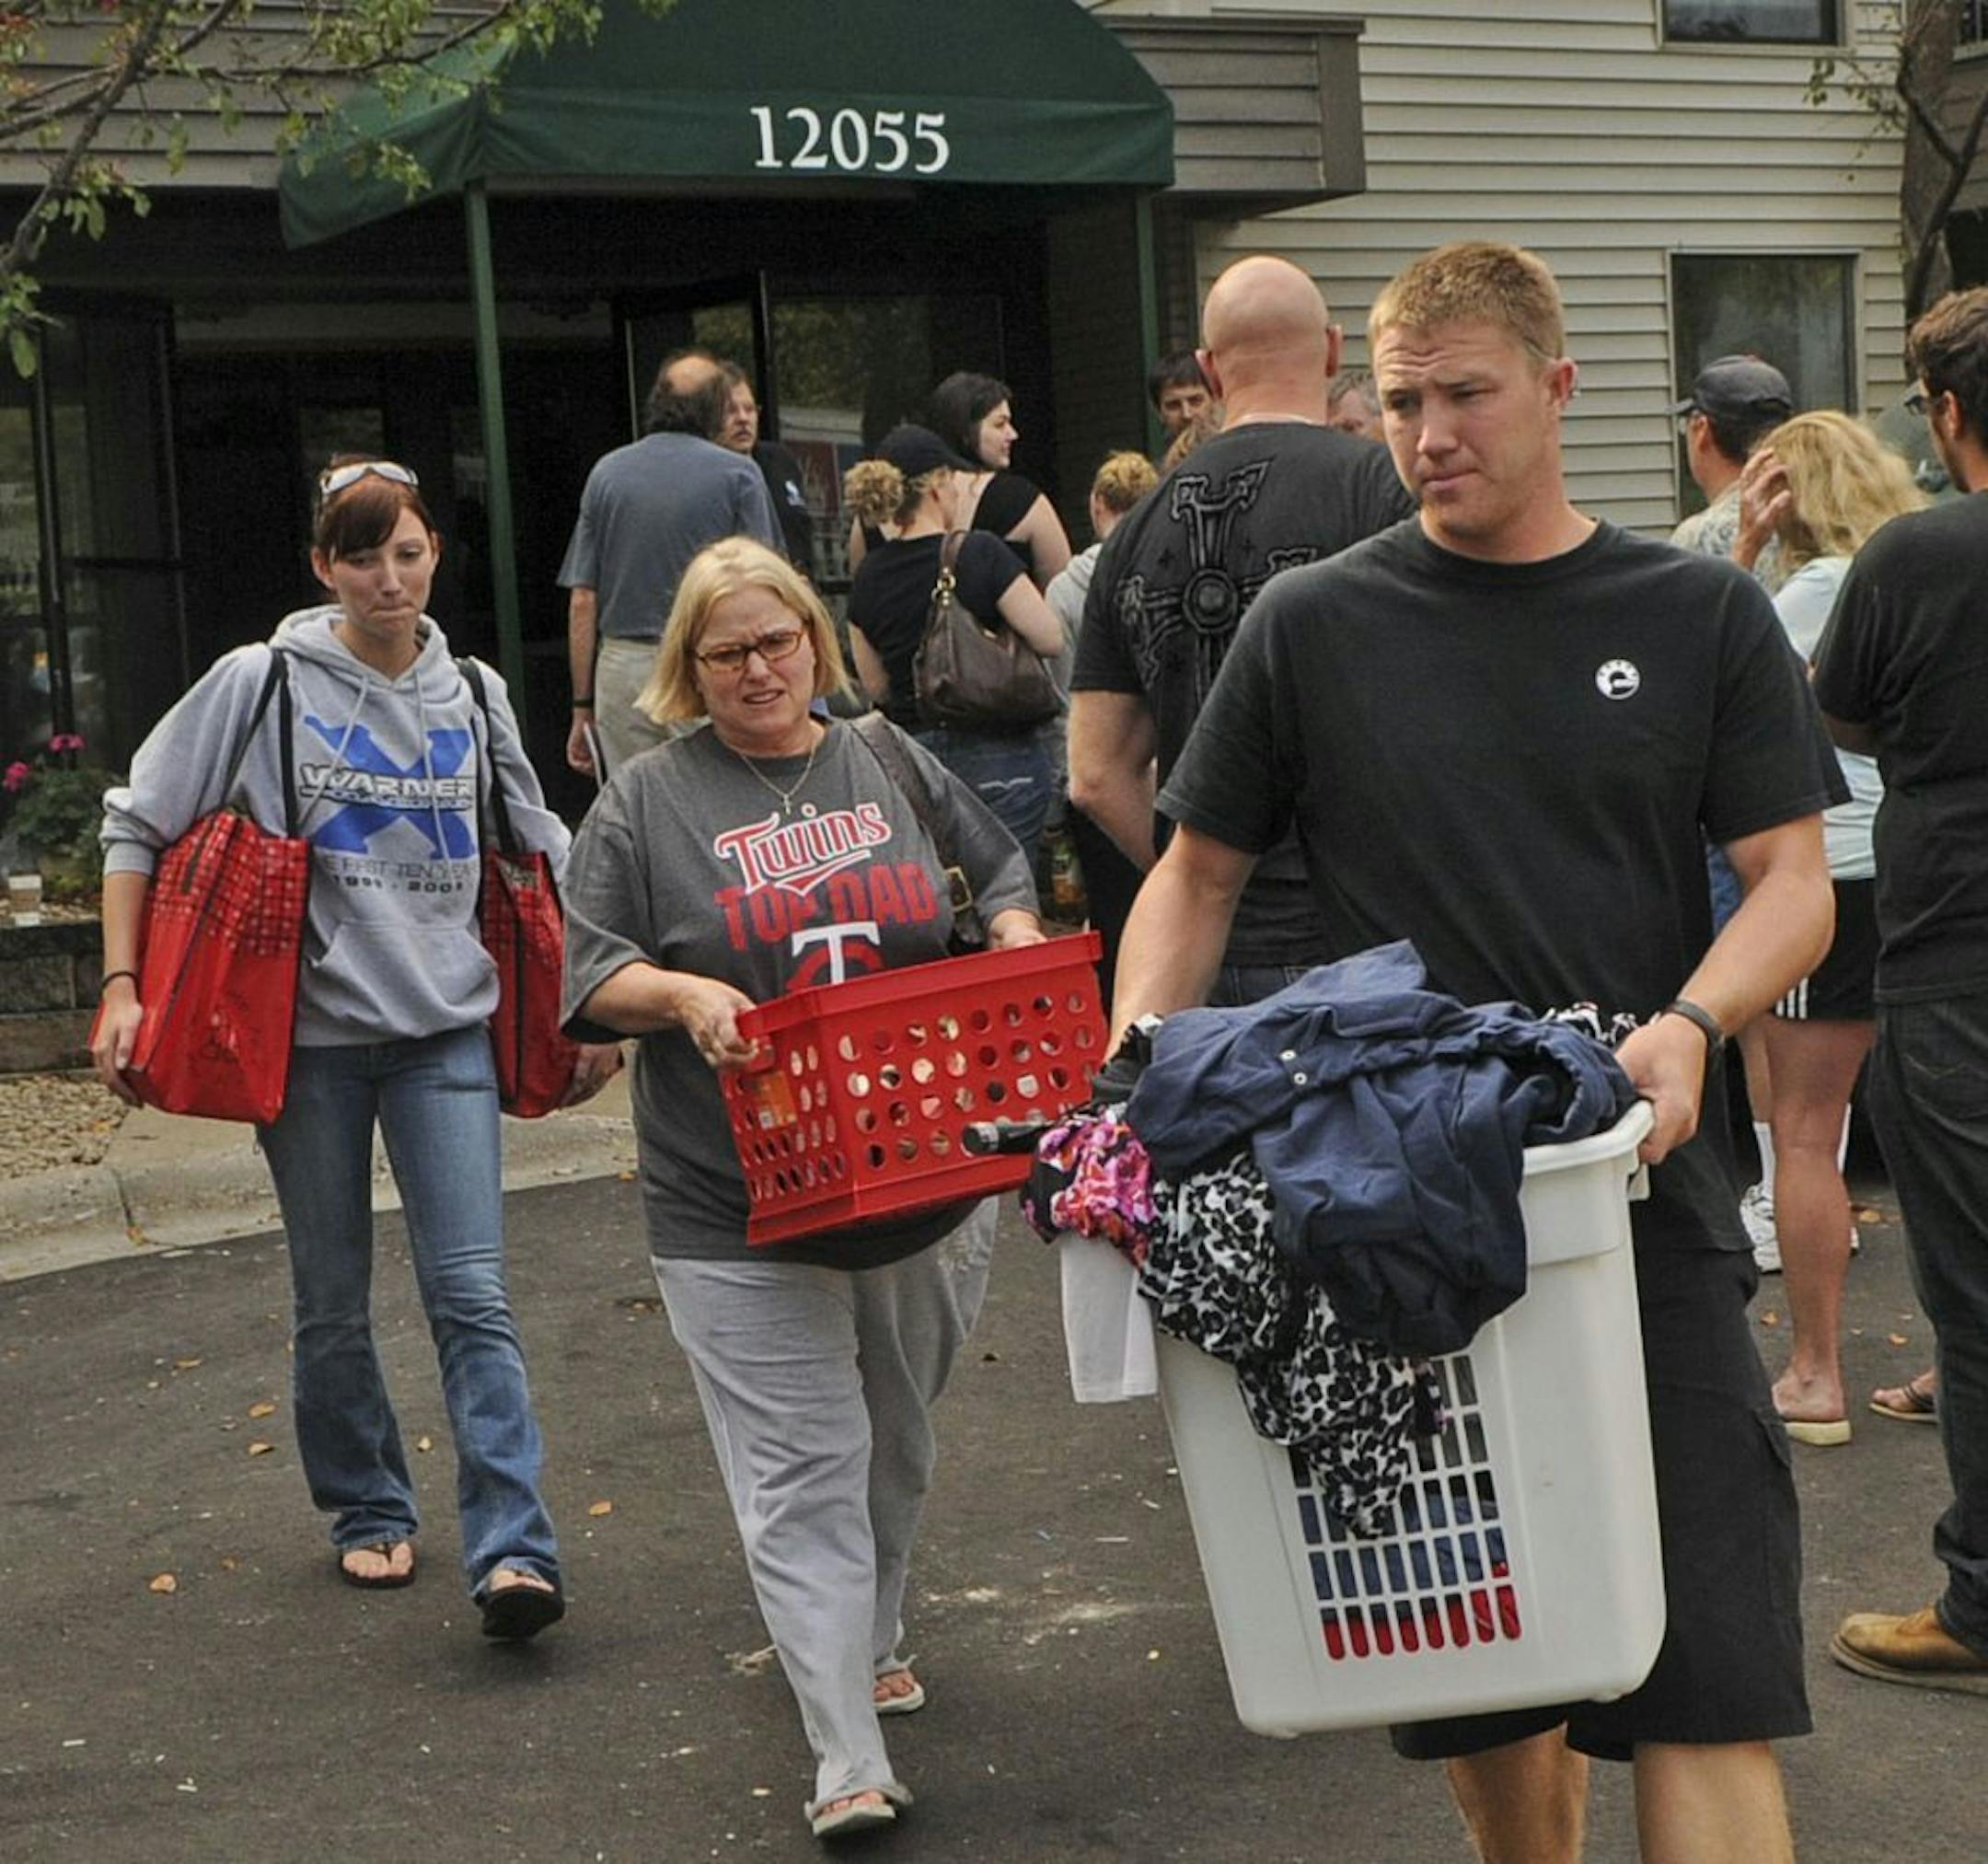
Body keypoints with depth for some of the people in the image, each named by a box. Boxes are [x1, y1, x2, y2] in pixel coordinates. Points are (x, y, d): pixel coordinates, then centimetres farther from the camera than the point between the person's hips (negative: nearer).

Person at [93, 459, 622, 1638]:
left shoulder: (473, 697, 7)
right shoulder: (262, 684, -3)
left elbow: (542, 856, 17)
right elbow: (139, 826, 1)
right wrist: (122, 986, -6)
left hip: (447, 1028, 1)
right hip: (309, 1031, -1)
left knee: (473, 1295, -9)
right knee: (333, 1306, 9)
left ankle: (513, 1550, -11)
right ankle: (368, 1511, 29)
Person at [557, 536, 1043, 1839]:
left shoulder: (899, 768, 9)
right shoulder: (647, 803, 1)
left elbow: (1003, 881, 19)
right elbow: (594, 973, -1)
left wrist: (1014, 949, -3)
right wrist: (685, 997, -20)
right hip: (744, 1210, -4)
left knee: (899, 1447, 20)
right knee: (803, 1477, -7)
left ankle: (873, 1639, 45)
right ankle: (850, 1765, -5)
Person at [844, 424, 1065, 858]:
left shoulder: (868, 576, 3)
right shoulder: (980, 553, -12)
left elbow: (876, 687, 10)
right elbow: (1051, 640, -10)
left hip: (912, 754, 5)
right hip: (997, 754, -4)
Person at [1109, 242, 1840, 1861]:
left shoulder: (1703, 618, 6)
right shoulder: (1317, 623, 7)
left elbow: (1794, 885, 2)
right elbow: (1199, 874, 11)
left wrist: (1687, 1027, -19)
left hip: (1644, 1201, -1)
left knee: (1707, 1668, -6)